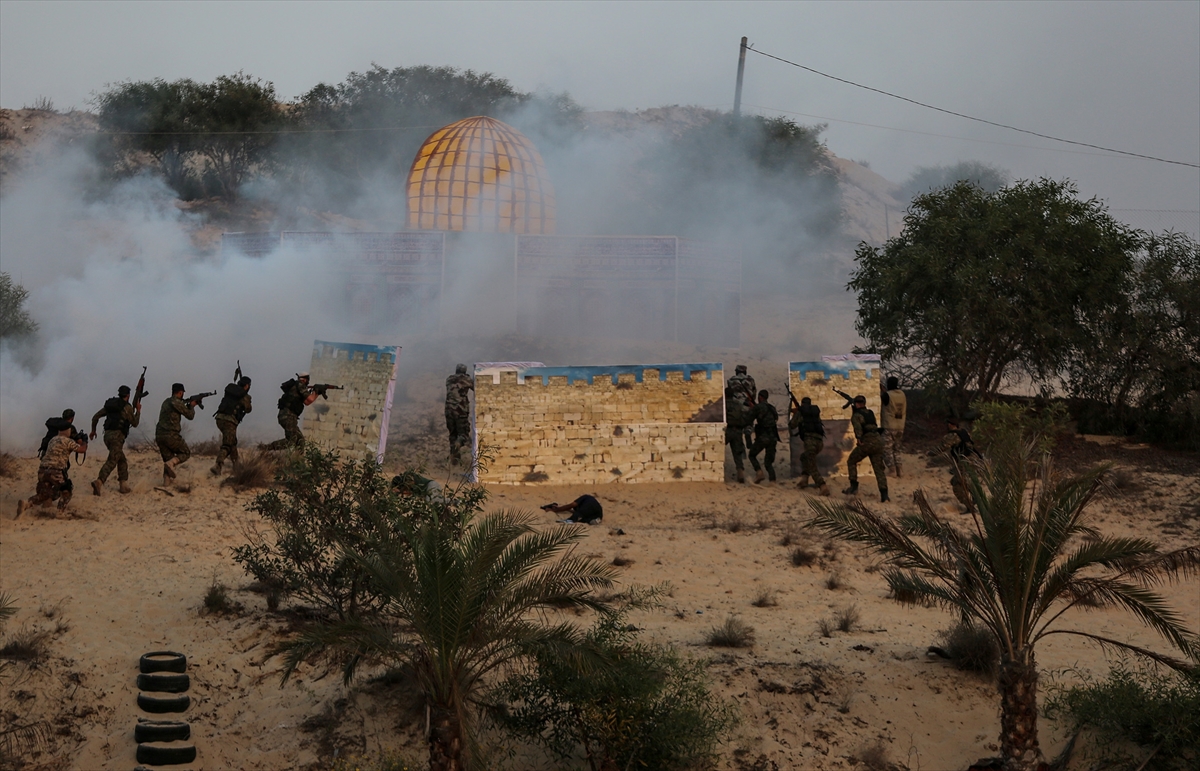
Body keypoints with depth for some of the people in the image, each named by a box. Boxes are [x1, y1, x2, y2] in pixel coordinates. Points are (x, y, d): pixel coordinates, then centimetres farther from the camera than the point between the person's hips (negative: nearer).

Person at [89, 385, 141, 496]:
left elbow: (95, 417, 18)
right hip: (117, 436, -7)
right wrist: (138, 410, 20)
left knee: (122, 460, 18)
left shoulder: (110, 405, 17)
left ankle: (124, 485, 16)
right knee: (112, 461, -14)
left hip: (107, 435, 7)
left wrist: (93, 430, 32)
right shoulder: (127, 407, -1)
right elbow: (134, 423, 8)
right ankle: (99, 481, -33)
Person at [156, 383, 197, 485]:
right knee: (186, 453, 10)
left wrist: (187, 405, 23)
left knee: (168, 459, 16)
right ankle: (171, 463, -15)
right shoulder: (177, 402, -8)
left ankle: (166, 481, 6)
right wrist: (192, 406, 18)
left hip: (159, 436, 7)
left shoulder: (166, 402, 17)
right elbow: (190, 415, 0)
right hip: (171, 435, -7)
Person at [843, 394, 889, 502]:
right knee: (878, 468, 5)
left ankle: (854, 486, 8)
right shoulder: (871, 413, 20)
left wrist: (859, 438, -31)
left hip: (866, 442, -6)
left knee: (851, 462, 15)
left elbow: (857, 426, -21)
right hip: (878, 441, 6)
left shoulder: (856, 415, 1)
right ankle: (884, 495, -6)